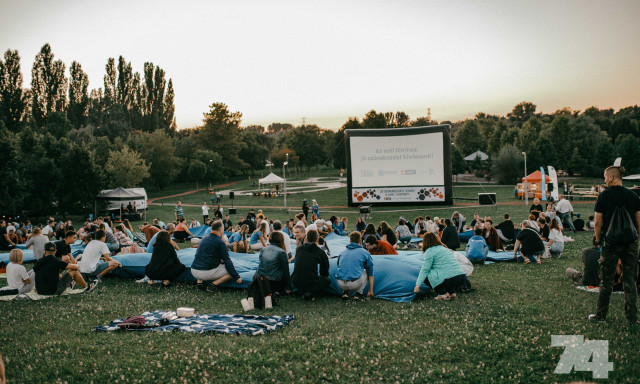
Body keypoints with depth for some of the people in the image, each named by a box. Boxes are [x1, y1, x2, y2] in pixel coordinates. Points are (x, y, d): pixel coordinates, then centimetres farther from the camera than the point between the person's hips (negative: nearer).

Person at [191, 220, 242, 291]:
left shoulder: (204, 239, 15)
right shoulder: (220, 242, -7)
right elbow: (227, 261, -7)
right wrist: (237, 277, -3)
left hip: (194, 272, 7)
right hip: (206, 273, -7)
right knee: (231, 271, 4)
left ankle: (200, 282, 18)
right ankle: (213, 284, -8)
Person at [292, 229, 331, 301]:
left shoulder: (298, 249, 8)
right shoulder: (320, 252, -1)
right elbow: (325, 272, 11)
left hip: (296, 283, 5)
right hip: (312, 283, -5)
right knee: (328, 279, 23)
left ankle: (304, 293, 11)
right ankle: (311, 294, -1)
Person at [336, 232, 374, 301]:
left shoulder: (342, 253, 20)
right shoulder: (365, 253, 11)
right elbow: (370, 273, 17)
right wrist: (370, 291, 27)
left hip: (340, 284, 4)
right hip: (355, 284, -3)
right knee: (366, 271, 25)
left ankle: (345, 292, 13)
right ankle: (358, 293, 12)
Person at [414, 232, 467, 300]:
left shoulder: (430, 251, 0)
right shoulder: (444, 248, 25)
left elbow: (425, 269, -7)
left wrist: (417, 285, -5)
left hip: (450, 279, -8)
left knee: (426, 276, 5)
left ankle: (444, 294, 0)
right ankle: (452, 293, 15)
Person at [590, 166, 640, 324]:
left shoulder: (604, 196, -7)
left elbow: (598, 222, -6)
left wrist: (598, 239, 8)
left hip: (611, 242, -3)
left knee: (606, 280, 6)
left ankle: (601, 314, 13)